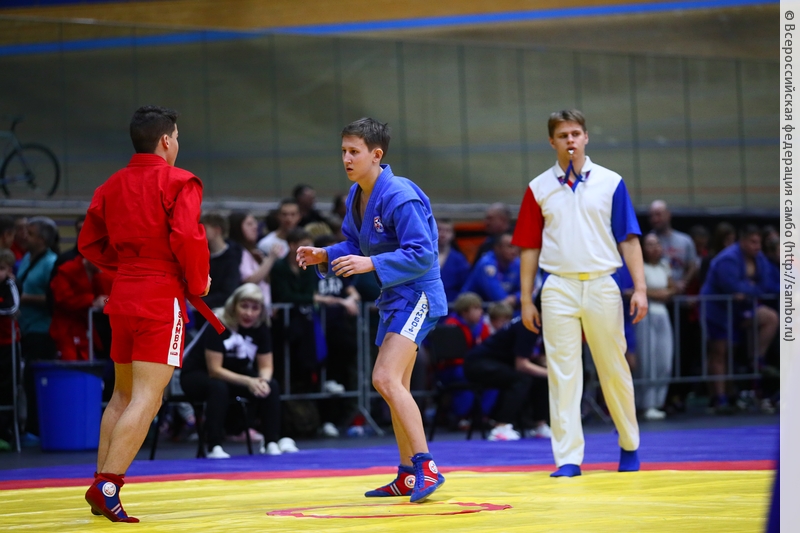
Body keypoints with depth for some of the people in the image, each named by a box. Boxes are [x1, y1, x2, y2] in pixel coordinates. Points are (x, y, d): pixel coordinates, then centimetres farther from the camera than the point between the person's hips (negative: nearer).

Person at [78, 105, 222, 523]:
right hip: (162, 297, -7)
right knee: (146, 398, -8)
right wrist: (198, 283, -5)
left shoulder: (111, 186, 11)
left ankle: (101, 486, 18)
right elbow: (187, 236, -19)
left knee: (122, 395, 17)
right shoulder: (178, 182, -8)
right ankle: (107, 486, -16)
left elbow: (89, 244, 14)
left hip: (122, 295, 7)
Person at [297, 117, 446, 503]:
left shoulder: (399, 197, -22)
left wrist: (372, 264, -29)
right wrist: (325, 256, 1)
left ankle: (427, 468, -19)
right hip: (393, 297, 10)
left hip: (417, 294, -10)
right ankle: (408, 477, 23)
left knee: (385, 378, -20)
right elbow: (355, 246, 18)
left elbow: (422, 254, -24)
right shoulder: (355, 196, 7)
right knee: (396, 388, 14)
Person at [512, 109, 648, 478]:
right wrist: (526, 301, 5)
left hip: (602, 285, 0)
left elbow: (629, 239, 4)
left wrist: (639, 288, -4)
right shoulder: (539, 188, 8)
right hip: (558, 288, 0)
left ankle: (629, 446, 23)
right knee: (562, 374, -4)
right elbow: (529, 248, 10)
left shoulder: (610, 183, 6)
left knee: (614, 371, 6)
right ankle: (568, 458, -3)